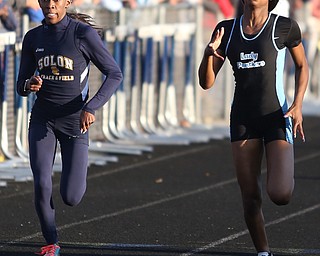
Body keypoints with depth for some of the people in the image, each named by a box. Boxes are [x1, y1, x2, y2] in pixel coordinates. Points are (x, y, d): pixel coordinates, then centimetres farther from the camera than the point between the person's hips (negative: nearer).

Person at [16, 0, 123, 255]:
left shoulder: (83, 34, -12)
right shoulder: (33, 38, 1)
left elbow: (114, 74, -8)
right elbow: (21, 86, 9)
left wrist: (92, 107, -20)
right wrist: (29, 85, -17)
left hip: (75, 120, -2)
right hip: (43, 119, 2)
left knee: (71, 197, -4)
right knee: (41, 185, -16)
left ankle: (77, 174, 34)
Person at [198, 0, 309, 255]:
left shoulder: (284, 26, -4)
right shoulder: (227, 30, 5)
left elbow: (302, 66, 11)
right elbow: (206, 82, 5)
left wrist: (298, 104, -3)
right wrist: (209, 52, -14)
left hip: (277, 118, -3)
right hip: (243, 119, 3)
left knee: (280, 195, -16)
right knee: (251, 199, -1)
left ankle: (285, 176, 20)